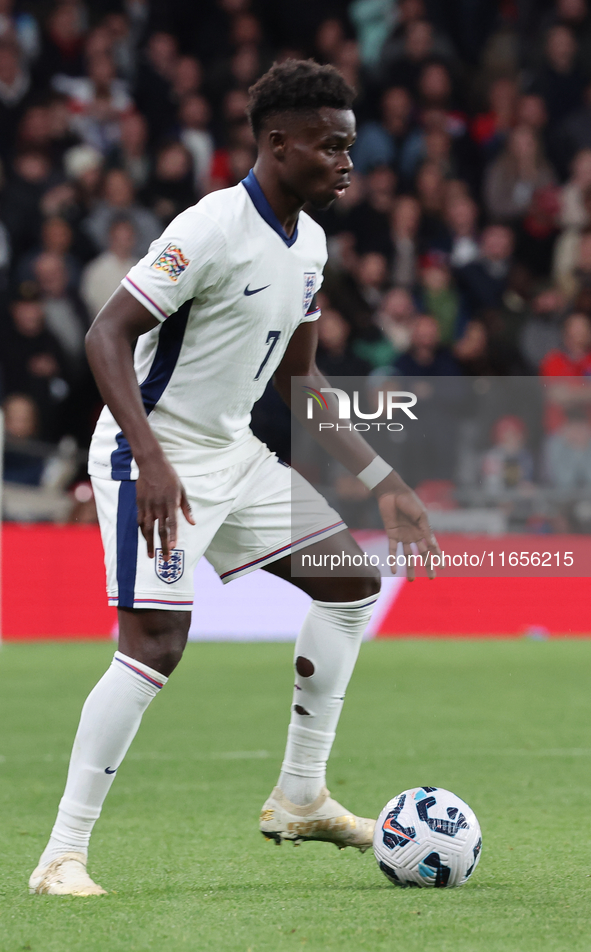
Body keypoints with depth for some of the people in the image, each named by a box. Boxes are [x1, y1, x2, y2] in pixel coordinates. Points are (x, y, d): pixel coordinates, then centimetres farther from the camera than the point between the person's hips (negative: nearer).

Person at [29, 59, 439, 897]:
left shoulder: (308, 243, 7)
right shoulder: (212, 229, -21)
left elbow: (298, 376, 18)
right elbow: (108, 334, -23)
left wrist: (382, 482, 14)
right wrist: (150, 459, -34)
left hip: (232, 452, 9)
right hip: (158, 457, -9)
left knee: (352, 579, 8)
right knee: (156, 644, -18)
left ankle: (299, 798, 15)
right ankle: (62, 856, -12)